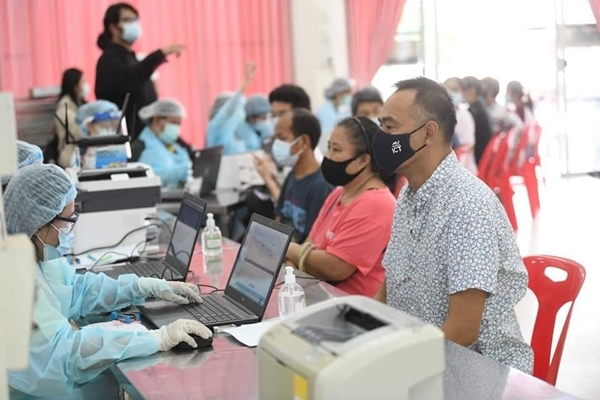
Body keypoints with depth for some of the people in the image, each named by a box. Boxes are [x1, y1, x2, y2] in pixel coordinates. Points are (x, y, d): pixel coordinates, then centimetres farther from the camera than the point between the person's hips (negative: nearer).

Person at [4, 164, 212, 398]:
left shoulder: (38, 257, 0)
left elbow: (78, 289, 14)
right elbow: (64, 351, -34)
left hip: (49, 381, 8)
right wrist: (159, 339, -33)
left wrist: (152, 287, 4)